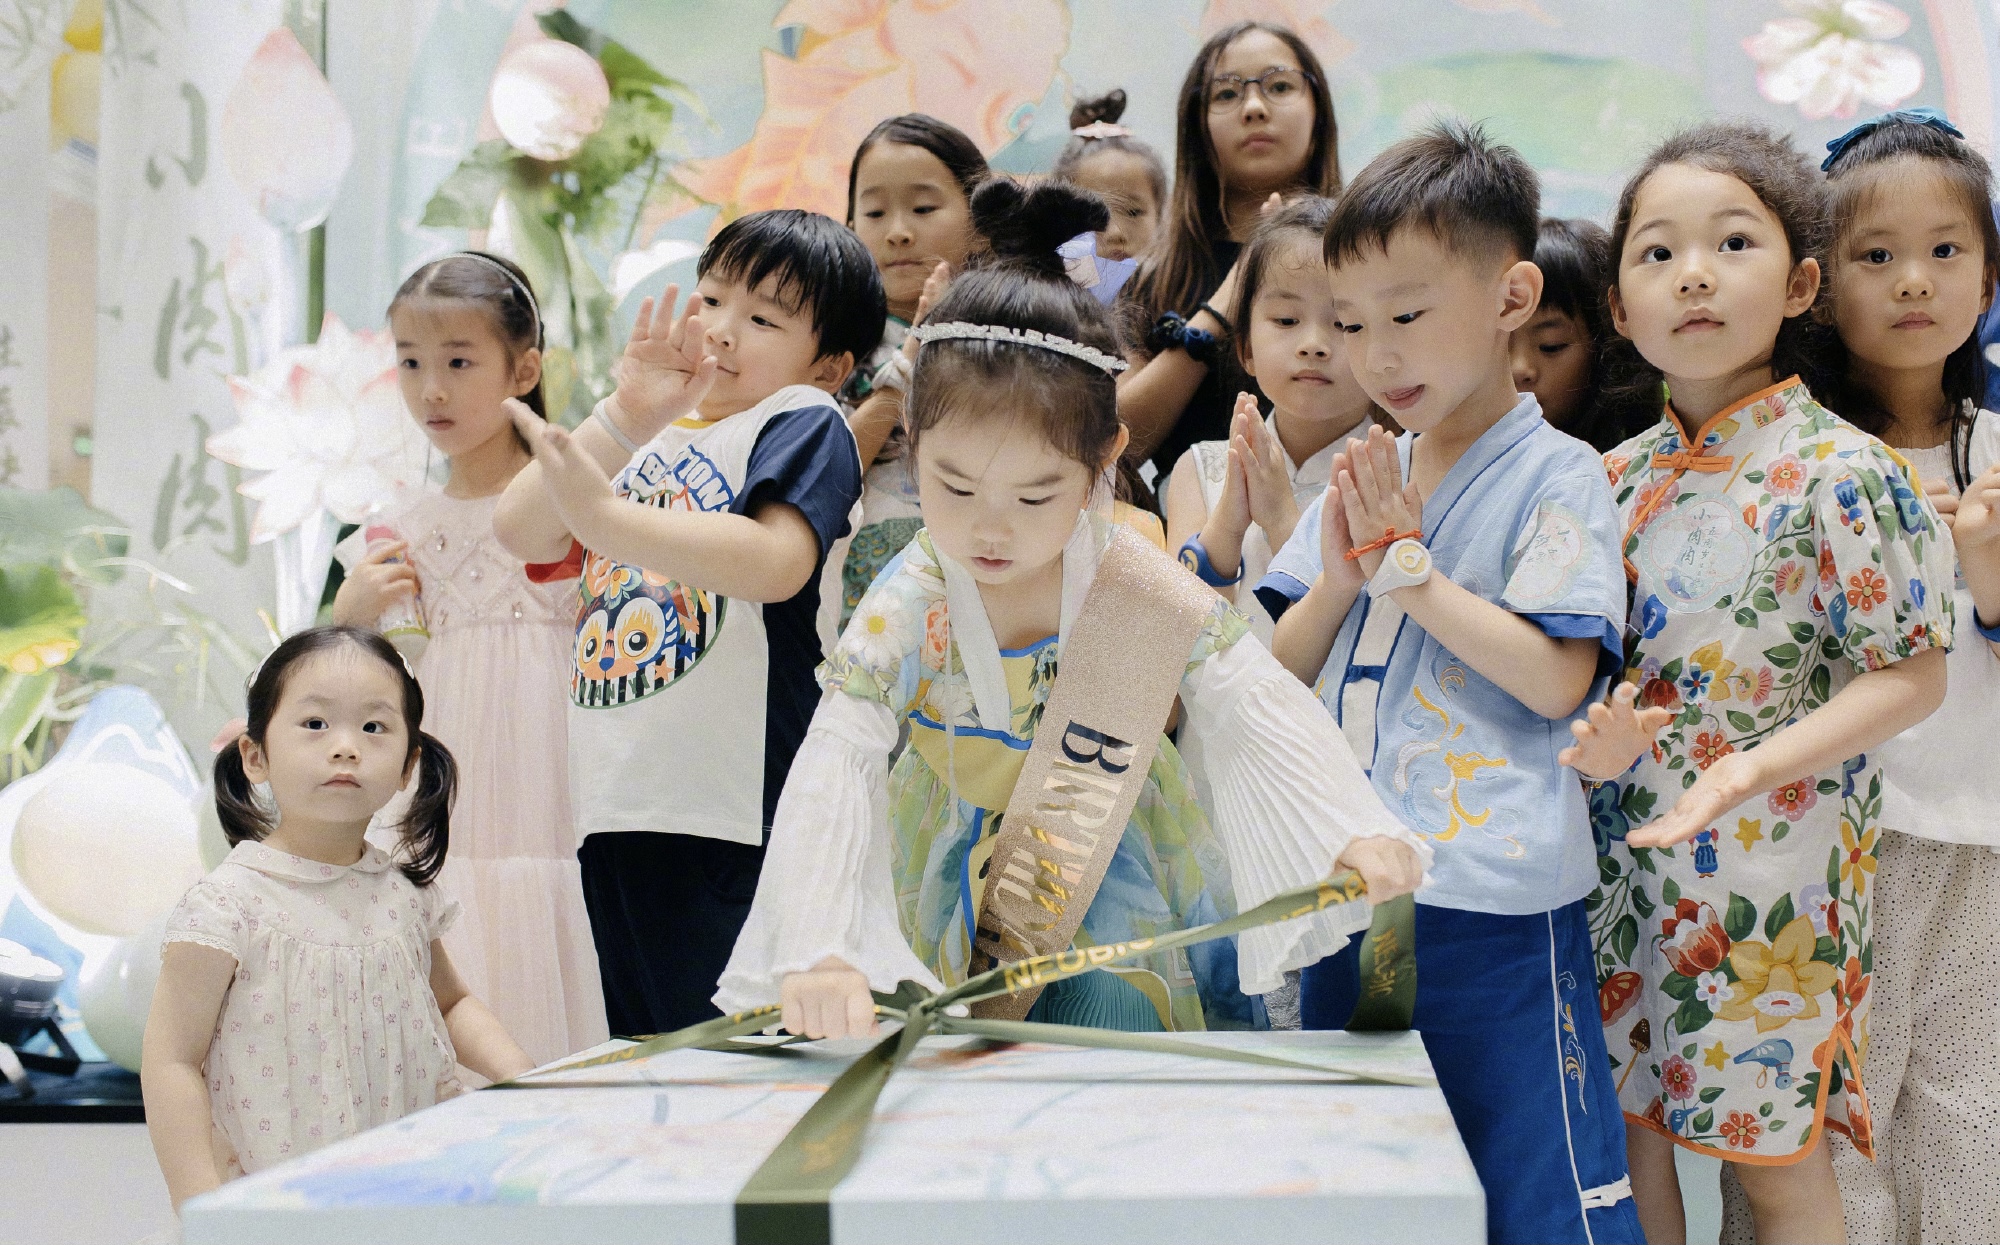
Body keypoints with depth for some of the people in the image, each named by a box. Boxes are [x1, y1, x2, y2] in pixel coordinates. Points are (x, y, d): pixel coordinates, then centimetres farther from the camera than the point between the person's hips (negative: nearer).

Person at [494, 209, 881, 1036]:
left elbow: (777, 561, -20)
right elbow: (522, 534, 6)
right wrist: (624, 418, -6)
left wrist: (605, 516, -27)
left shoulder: (803, 423, 0)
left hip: (727, 813, -7)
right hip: (614, 807, 7)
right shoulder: (653, 432, 20)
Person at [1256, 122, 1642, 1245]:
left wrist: (1407, 568, -14)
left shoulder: (1557, 479, -6)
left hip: (1495, 907, -6)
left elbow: (1556, 681, -16)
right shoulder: (1361, 479, 12)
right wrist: (1337, 577, -6)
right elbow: (1279, 672, 13)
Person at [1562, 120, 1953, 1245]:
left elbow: (1910, 677, -13)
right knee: (1627, 1133, 13)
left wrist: (1747, 772, -22)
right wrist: (1593, 732, -7)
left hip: (1767, 877, -5)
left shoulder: (1838, 471, -12)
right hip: (1622, 857, 6)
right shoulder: (1618, 477, 6)